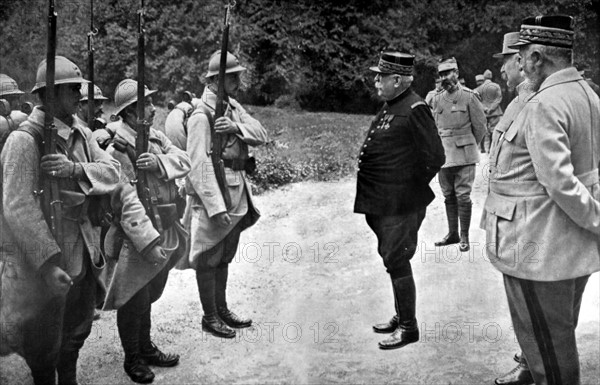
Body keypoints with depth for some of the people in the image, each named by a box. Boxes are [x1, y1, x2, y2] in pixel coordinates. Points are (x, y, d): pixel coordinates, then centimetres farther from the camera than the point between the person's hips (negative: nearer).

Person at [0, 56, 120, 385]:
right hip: (45, 259, -7)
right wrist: (48, 262, -29)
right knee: (44, 344, 9)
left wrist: (75, 169, -25)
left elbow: (112, 170, -5)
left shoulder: (81, 133, 7)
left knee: (77, 332, 23)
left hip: (83, 255, 7)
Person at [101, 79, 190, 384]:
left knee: (148, 296, 21)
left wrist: (158, 162, -23)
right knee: (134, 301, 6)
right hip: (136, 238, -7)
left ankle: (146, 348, 38)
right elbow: (127, 202, -24)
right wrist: (149, 242, -28)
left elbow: (184, 160, -3)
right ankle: (132, 359, 24)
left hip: (164, 232, 7)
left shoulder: (155, 137, 7)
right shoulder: (118, 149, -18)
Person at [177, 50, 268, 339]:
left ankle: (222, 309, 33)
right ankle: (209, 318, 18)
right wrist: (216, 207, -25)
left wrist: (236, 126, -21)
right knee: (207, 259, 6)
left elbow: (261, 135, -1)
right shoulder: (202, 115, -16)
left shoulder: (233, 106, 10)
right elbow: (199, 165, -22)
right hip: (212, 195, -8)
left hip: (237, 193, 8)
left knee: (224, 257, 19)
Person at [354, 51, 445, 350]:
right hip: (381, 202, 9)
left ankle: (409, 327, 13)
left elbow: (435, 157, -18)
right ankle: (401, 317, 33)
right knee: (392, 258, 18)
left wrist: (412, 187, -8)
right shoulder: (390, 107, 12)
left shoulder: (414, 109, -16)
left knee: (397, 261, -1)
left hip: (400, 205, -9)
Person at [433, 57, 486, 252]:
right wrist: (439, 149, 11)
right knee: (449, 196, 11)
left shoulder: (469, 96, -7)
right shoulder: (438, 99, 8)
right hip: (443, 155, 5)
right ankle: (452, 233, 22)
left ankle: (464, 237, 8)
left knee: (463, 196, -2)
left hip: (464, 156, -5)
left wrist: (468, 146, 9)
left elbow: (480, 125, 0)